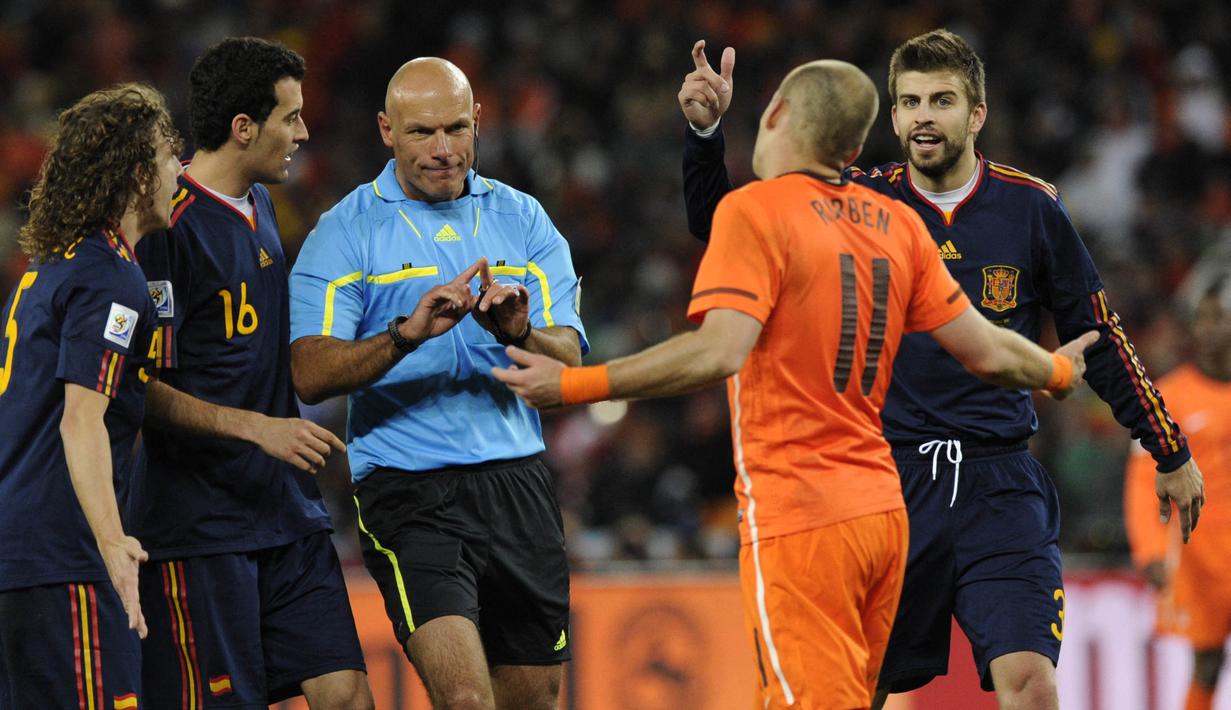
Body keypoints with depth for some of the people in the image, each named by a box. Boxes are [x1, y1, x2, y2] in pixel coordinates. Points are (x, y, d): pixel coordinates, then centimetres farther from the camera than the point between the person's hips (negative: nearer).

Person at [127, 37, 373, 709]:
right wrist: (258, 427, -23)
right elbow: (139, 388, -17)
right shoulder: (173, 225, -14)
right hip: (200, 522, -8)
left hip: (287, 512, 9)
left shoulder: (258, 205, 15)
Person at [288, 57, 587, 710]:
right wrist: (407, 334, -26)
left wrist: (519, 332, -21)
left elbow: (568, 359, 2)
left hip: (516, 481, 4)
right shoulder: (345, 233, 0)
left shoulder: (523, 220, 10)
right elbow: (311, 375, -11)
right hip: (408, 490, -4)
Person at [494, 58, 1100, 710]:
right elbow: (984, 352, 12)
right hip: (882, 508, 7)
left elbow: (720, 352, -22)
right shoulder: (898, 224, 10)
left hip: (796, 518, -7)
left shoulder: (753, 210, -8)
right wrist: (1059, 371, 33)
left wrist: (573, 385, -21)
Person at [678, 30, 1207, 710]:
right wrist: (706, 129, -15)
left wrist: (1170, 453, 15)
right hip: (888, 481, 1)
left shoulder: (1030, 206, 3)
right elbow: (719, 221, 3)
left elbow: (1100, 339, 11)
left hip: (1000, 487, -1)